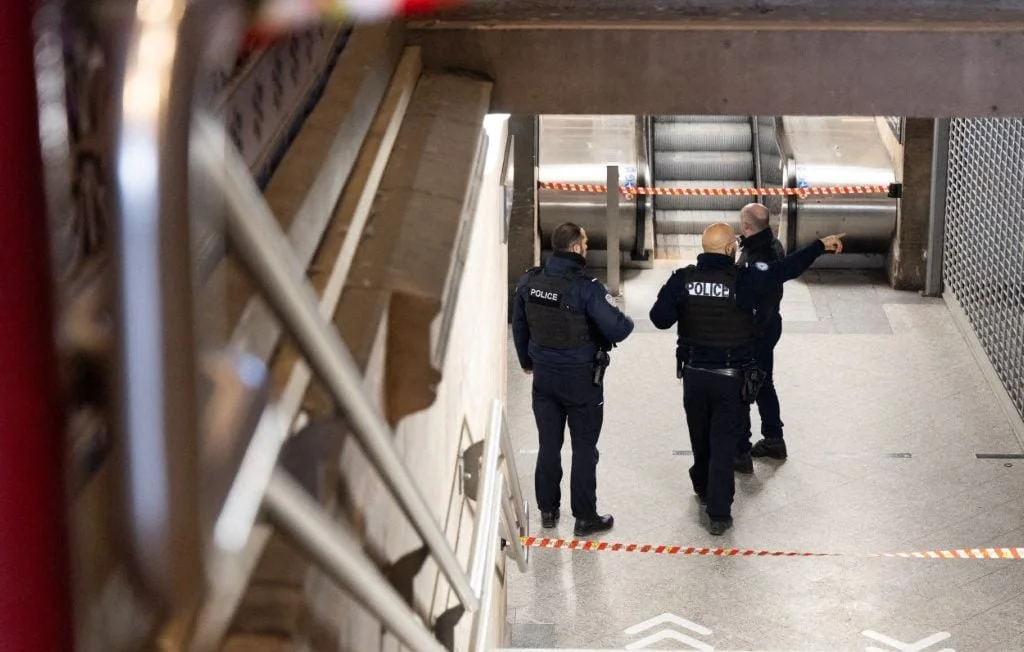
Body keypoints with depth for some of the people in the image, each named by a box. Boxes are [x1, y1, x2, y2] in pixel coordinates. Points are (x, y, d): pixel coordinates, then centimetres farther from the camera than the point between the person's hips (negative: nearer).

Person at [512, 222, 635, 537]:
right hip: (580, 378, -5)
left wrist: (527, 361, 24)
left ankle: (548, 510, 26)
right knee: (584, 449, 6)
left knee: (548, 445, 16)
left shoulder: (529, 281, -3)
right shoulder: (585, 287, -21)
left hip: (543, 375, 5)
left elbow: (519, 326, 9)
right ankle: (585, 517, 13)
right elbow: (616, 330, -23)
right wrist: (628, 323, 0)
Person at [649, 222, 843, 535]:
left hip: (694, 373, 3)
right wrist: (821, 246, 3)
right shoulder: (744, 280, -16)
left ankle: (703, 489, 45)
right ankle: (719, 514, 1)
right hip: (731, 378, -3)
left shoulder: (682, 279, -9)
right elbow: (787, 268, -9)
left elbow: (660, 318, -9)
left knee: (700, 437, 22)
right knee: (724, 445, 3)